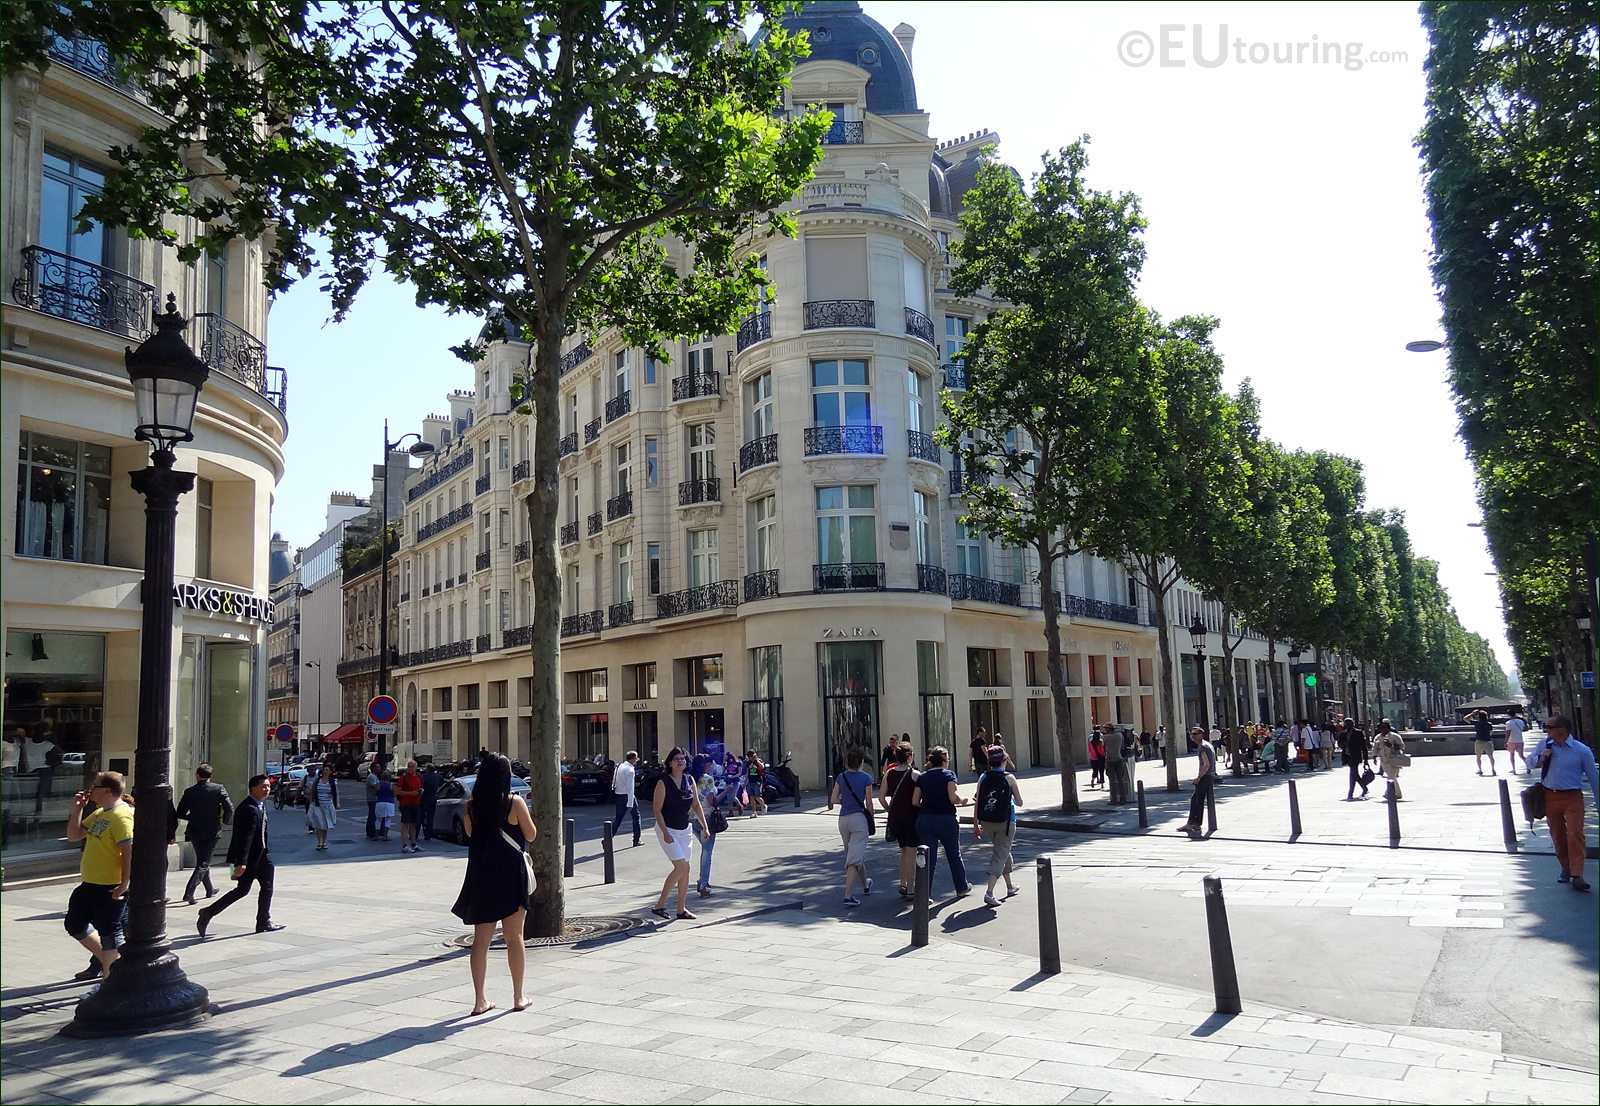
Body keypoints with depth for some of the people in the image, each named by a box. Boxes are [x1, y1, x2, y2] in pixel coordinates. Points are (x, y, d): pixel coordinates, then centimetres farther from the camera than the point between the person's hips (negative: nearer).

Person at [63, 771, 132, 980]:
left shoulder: (121, 816, -20)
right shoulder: (99, 814, 12)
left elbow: (129, 851, -25)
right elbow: (73, 836, 17)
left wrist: (124, 884, -27)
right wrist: (78, 808, 7)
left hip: (110, 888, -10)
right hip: (89, 884, 10)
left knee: (108, 932, -1)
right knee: (74, 923, 20)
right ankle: (105, 961, 32)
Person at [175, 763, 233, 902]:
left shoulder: (190, 792, -2)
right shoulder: (219, 789, -8)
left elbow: (180, 813, 1)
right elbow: (229, 808, -15)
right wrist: (226, 820, 5)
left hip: (194, 832, 3)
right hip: (212, 832, -3)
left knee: (202, 861, 20)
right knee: (203, 863, 2)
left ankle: (210, 890, 33)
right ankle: (189, 893, -14)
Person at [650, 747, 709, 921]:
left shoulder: (690, 781, 3)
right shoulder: (663, 783, -13)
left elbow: (696, 805, 12)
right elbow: (656, 809, -13)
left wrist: (705, 827, 6)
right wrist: (665, 833, -20)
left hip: (684, 830, 6)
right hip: (667, 829, -6)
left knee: (685, 869, 6)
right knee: (681, 866, -15)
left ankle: (681, 909, 16)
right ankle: (659, 905, -4)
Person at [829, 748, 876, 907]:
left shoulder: (841, 777, 4)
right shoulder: (865, 778, -6)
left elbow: (833, 800, 3)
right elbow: (868, 804, -4)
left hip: (843, 819, 5)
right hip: (859, 818, -5)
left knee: (857, 854, 21)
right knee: (855, 858, -6)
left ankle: (865, 886, 39)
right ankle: (848, 896, -14)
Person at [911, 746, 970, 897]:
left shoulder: (922, 777, 6)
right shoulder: (948, 774, -6)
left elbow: (915, 802, 2)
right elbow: (953, 798, -17)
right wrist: (963, 800, 3)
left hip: (924, 820, 3)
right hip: (946, 820, -3)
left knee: (928, 858, 6)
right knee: (954, 855, 18)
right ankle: (961, 887, 35)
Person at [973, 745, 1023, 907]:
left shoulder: (983, 778, -1)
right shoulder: (1009, 778, -9)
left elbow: (977, 803, -1)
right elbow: (1019, 802, -2)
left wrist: (975, 825, 7)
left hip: (986, 822, 4)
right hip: (1005, 822, -4)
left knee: (1002, 851, 24)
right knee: (1000, 855, 2)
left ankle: (1010, 886, 38)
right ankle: (989, 893, -12)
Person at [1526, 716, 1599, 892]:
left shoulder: (1582, 751, -7)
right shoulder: (1543, 744, 2)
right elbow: (1529, 764, 13)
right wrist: (1540, 758, -10)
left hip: (1572, 798, -4)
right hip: (1550, 797, 4)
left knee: (1575, 834, -13)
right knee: (1557, 836, 11)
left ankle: (1577, 876, -13)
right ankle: (1566, 869, 29)